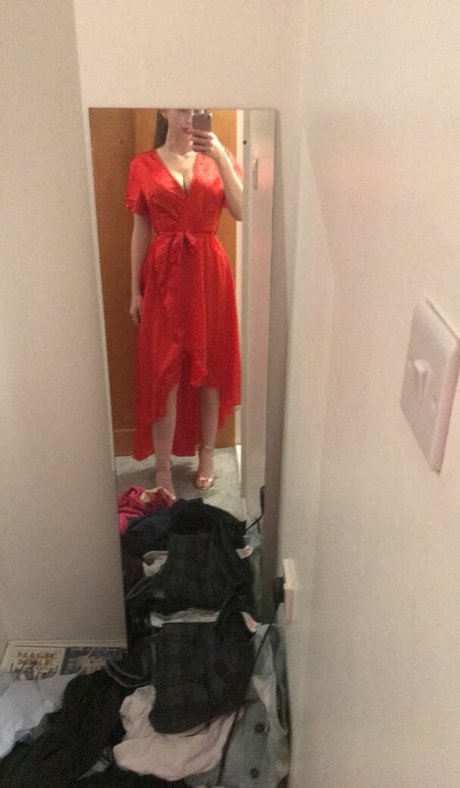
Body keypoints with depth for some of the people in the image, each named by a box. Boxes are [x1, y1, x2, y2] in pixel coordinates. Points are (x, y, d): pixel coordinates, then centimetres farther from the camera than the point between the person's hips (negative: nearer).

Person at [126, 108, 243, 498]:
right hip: (163, 275, -1)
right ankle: (163, 466, 15)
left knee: (210, 365, 9)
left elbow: (243, 212, -10)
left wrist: (221, 158, -18)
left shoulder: (217, 158, 5)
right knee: (163, 372, 1)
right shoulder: (143, 165, 4)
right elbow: (140, 231, 4)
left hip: (209, 273, 1)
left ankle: (207, 452, 28)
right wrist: (135, 290, 1)